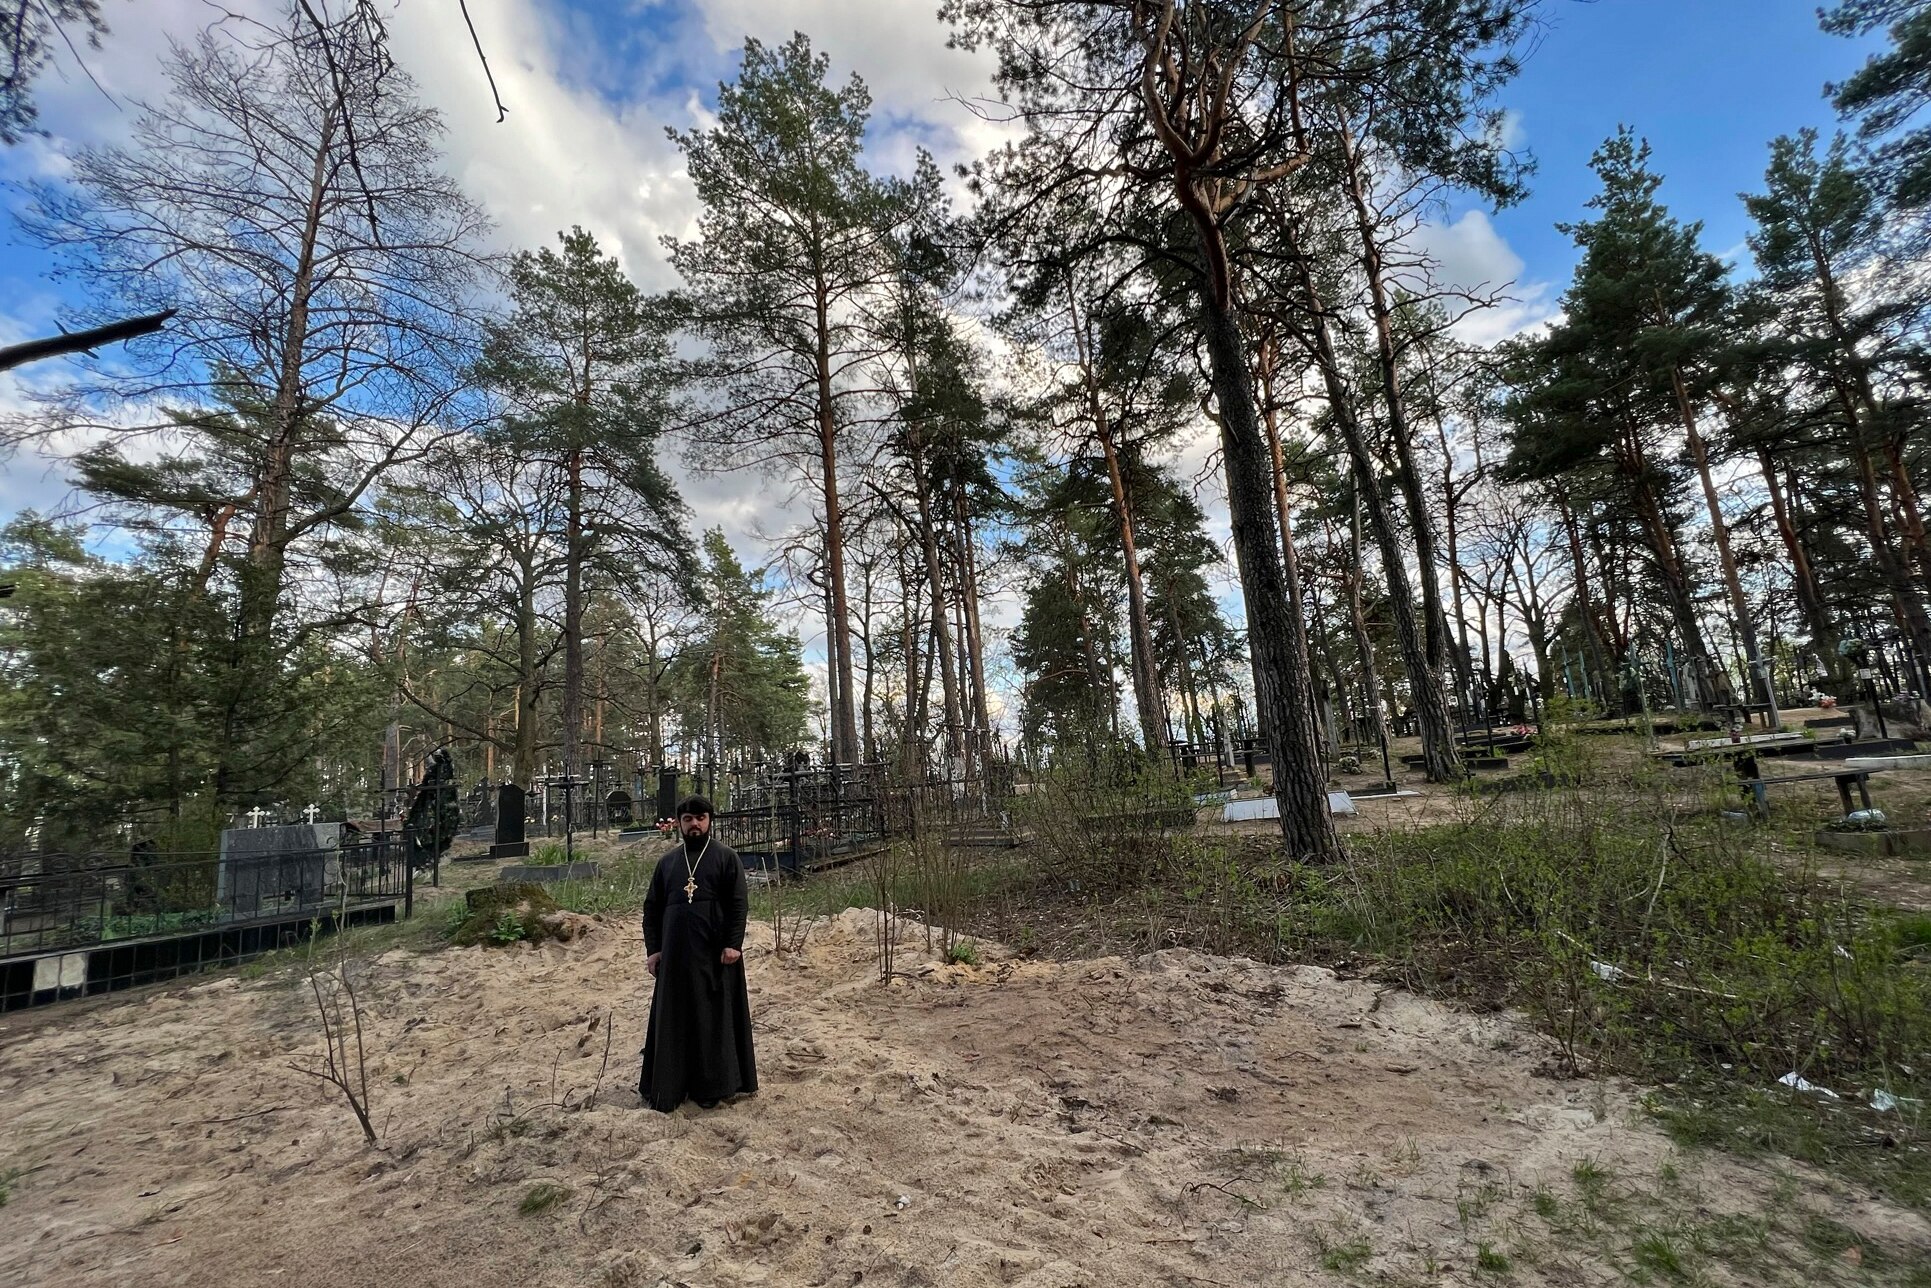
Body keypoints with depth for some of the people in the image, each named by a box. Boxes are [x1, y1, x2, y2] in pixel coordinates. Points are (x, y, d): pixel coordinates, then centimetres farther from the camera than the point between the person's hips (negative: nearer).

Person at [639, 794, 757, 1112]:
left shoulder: (726, 857, -1)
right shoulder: (667, 862, 10)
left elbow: (739, 904, -6)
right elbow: (652, 907, 11)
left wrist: (733, 944, -14)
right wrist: (652, 949, 3)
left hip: (714, 954, -3)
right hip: (675, 954, 3)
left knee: (714, 1017, 3)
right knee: (674, 1018, 9)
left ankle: (711, 1086, 15)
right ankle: (668, 1086, 22)